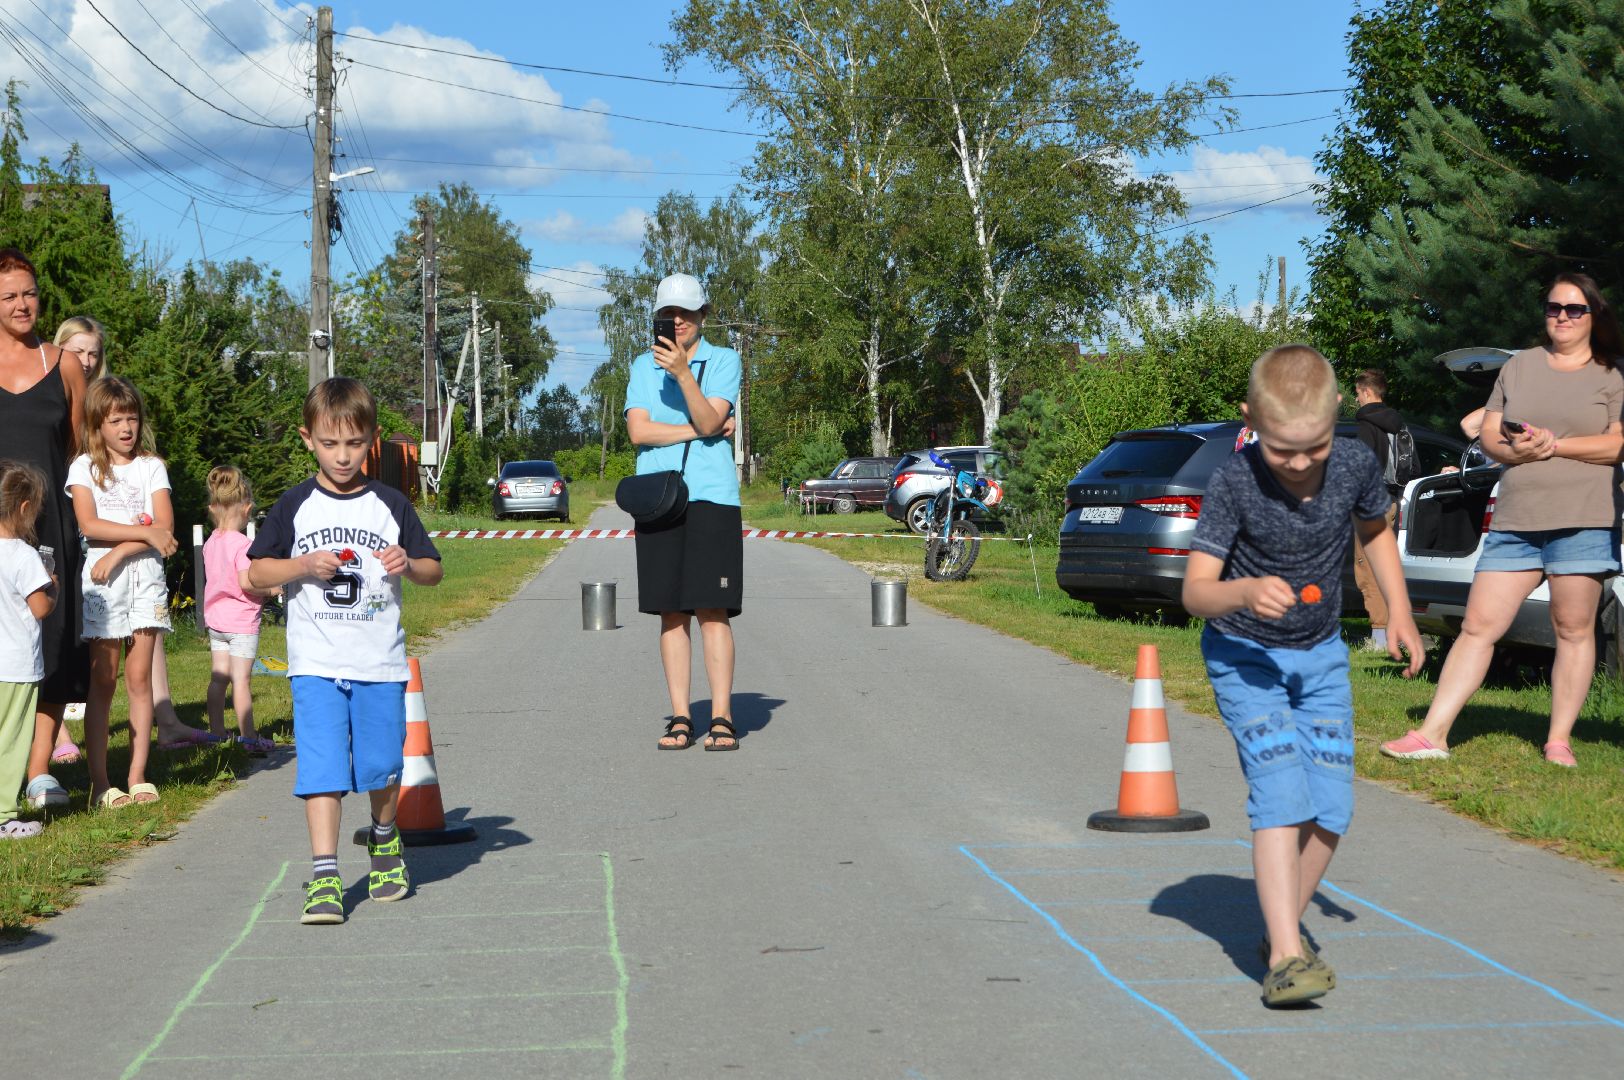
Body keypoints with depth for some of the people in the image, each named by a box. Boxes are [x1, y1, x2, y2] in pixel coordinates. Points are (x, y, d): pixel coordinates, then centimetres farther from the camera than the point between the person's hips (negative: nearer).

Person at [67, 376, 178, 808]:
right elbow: (89, 525, -8)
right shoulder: (84, 466, 5)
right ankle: (99, 781, 1)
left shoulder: (151, 466, 9)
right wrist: (145, 532, -12)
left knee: (139, 677, 1)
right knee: (103, 679, -1)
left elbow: (165, 526, -3)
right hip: (102, 579, -1)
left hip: (144, 576, 1)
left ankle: (138, 776, 4)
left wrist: (119, 552, -13)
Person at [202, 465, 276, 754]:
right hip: (241, 622, -7)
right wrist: (271, 589, -10)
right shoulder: (241, 544, -18)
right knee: (241, 680, -2)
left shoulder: (210, 543, 6)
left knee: (218, 678, 12)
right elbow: (246, 581, -26)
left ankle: (217, 731, 18)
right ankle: (248, 737, 3)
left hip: (215, 618, 7)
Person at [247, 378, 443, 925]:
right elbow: (256, 572, 4)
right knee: (321, 769, -10)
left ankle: (384, 841, 36)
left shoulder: (391, 505, 5)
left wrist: (409, 566, -13)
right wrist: (305, 566, -13)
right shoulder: (295, 506, 2)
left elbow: (434, 569, 10)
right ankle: (324, 877, -10)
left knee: (382, 768, 8)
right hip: (315, 664, -1)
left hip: (381, 664, 1)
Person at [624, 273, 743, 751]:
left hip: (712, 496, -2)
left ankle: (721, 718, -4)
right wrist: (700, 429, -5)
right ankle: (679, 718, 6)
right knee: (671, 613, 2)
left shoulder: (723, 360, 6)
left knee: (713, 611, -6)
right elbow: (639, 430, -1)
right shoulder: (643, 366, 14)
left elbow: (710, 421, -10)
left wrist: (683, 372, -22)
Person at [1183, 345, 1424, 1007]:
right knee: (1282, 793, -20)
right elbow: (1194, 591, -25)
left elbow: (1375, 530, 11)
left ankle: (1286, 924, 21)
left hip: (1321, 656, 4)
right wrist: (1245, 592, -45)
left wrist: (1399, 613, 4)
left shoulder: (1355, 464, -13)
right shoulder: (1232, 485, -24)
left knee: (1331, 808, 0)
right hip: (1244, 655, -4)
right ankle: (1285, 957, -21)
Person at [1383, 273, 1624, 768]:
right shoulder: (1519, 367, 16)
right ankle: (1432, 734, -1)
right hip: (1514, 520, 3)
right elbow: (1489, 437, 13)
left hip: (1581, 522, -3)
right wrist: (1516, 450, -9)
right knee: (1478, 626, 0)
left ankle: (1559, 741, 8)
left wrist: (1555, 445, -14)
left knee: (1573, 630, -1)